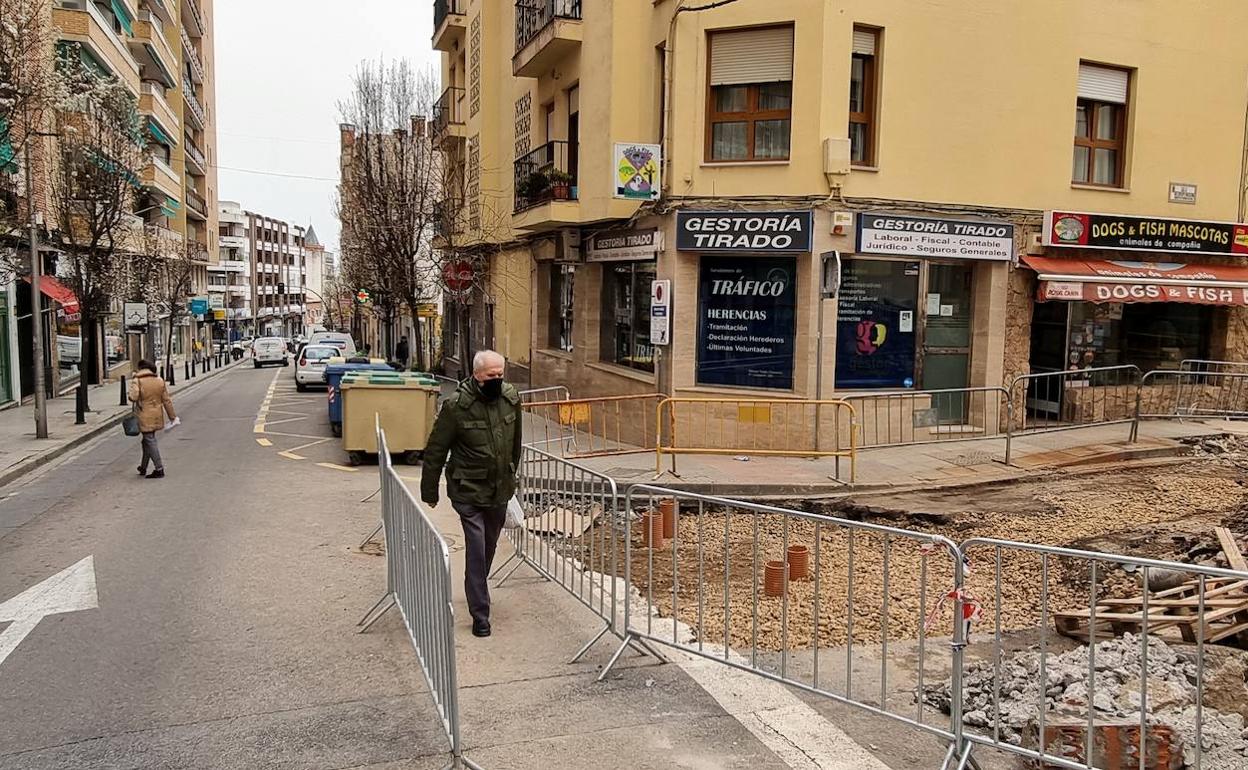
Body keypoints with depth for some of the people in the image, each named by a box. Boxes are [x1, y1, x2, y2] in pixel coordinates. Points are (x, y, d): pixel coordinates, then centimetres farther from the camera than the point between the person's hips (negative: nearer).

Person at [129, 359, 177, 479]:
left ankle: (159, 469, -3)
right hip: (156, 417, 6)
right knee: (147, 441, 19)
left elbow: (133, 397, -26)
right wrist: (172, 416, 10)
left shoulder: (137, 381, -11)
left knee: (150, 442, -1)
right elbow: (166, 400, 5)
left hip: (145, 418, -5)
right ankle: (143, 467, 30)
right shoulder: (159, 381, 3)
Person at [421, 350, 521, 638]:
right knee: (476, 551, -5)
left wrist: (512, 475, 21)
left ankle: (476, 592, 43)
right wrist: (429, 492, -4)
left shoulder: (511, 398, -4)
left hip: (500, 490, 5)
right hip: (469, 493, -5)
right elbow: (435, 450, -9)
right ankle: (480, 614, 6)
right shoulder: (456, 405, -18)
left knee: (489, 548, 20)